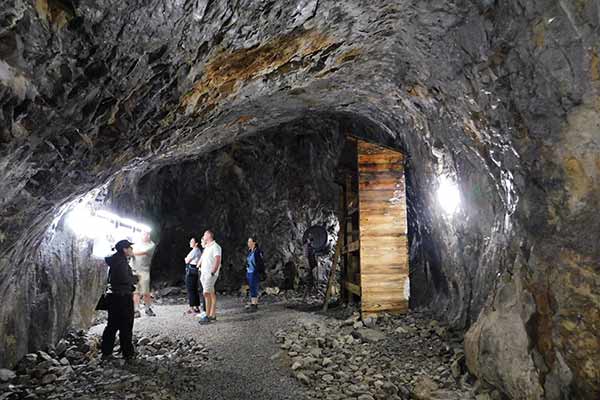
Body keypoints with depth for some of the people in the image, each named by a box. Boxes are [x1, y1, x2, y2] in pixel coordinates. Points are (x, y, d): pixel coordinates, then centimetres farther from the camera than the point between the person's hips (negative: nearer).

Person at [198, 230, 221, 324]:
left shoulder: (215, 246, -9)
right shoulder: (206, 247, 20)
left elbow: (217, 260, -19)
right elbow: (202, 259, 26)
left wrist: (212, 272, -22)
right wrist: (200, 267, 17)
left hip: (210, 274, -9)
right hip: (204, 273, 9)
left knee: (207, 293, -14)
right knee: (211, 293, 9)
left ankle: (207, 316, -13)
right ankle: (213, 315, 12)